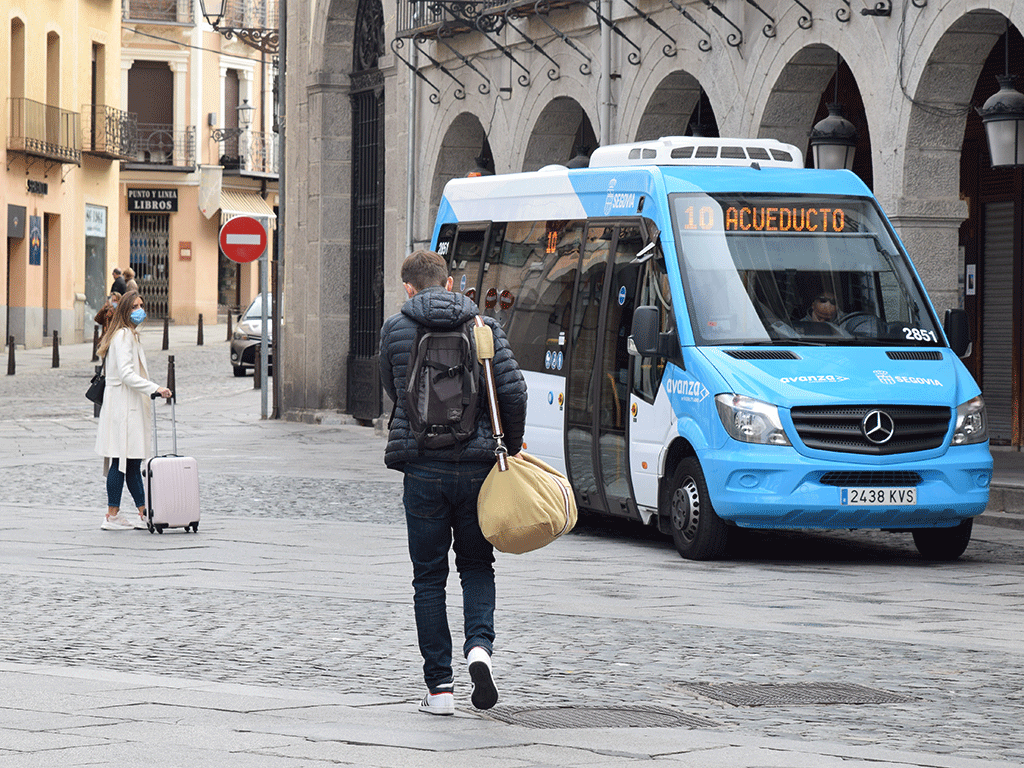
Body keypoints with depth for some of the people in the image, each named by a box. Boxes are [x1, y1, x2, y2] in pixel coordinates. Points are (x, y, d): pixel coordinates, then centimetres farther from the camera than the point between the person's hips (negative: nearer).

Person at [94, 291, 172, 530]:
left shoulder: (131, 335, 20)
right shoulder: (123, 336, -13)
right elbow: (126, 374, -21)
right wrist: (155, 388, -25)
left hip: (132, 405, 10)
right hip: (123, 405, -10)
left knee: (133, 462, 9)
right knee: (122, 461, -8)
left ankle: (143, 515, 10)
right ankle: (112, 517, -6)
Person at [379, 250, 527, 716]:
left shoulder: (395, 329, 0)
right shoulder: (485, 327, 2)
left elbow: (394, 392, 11)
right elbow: (513, 390, -5)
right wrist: (512, 446, 8)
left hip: (423, 467, -1)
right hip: (477, 465, 1)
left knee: (429, 578, 8)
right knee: (476, 566, 17)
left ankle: (440, 687, 6)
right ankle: (479, 647, -9)